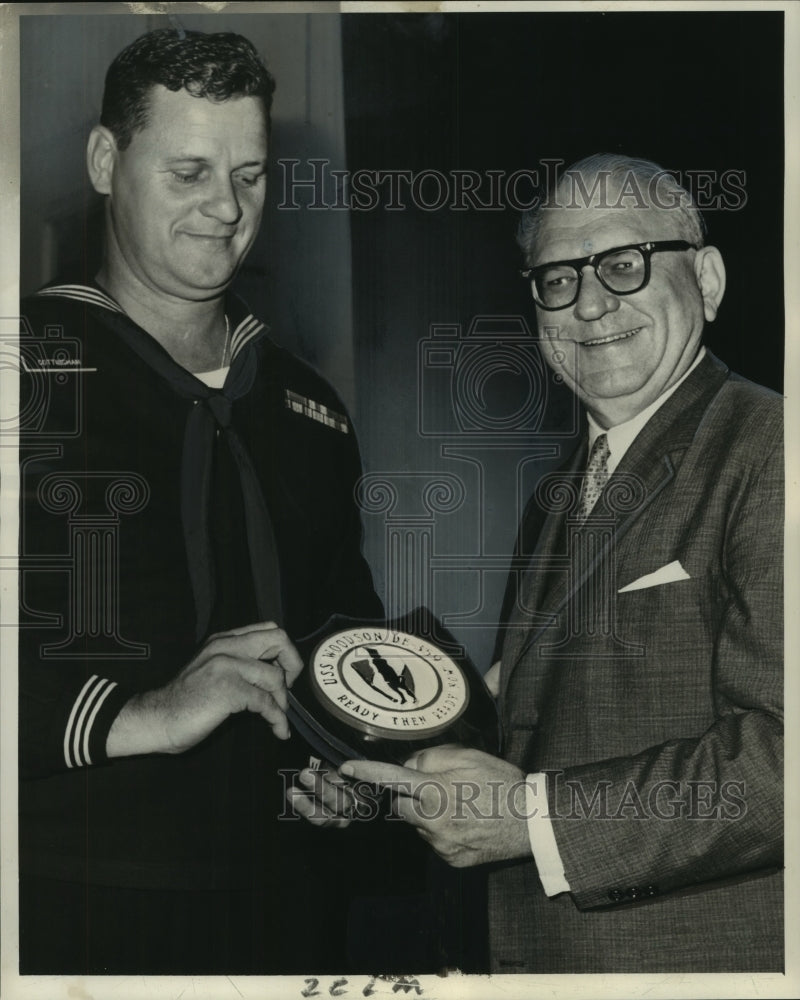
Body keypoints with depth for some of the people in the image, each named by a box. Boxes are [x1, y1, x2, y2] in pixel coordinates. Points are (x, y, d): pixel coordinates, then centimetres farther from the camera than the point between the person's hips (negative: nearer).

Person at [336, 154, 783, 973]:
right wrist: (375, 784, -2)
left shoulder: (769, 452, -16)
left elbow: (783, 750, -25)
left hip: (713, 959, -7)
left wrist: (537, 815, -21)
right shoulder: (552, 503, 11)